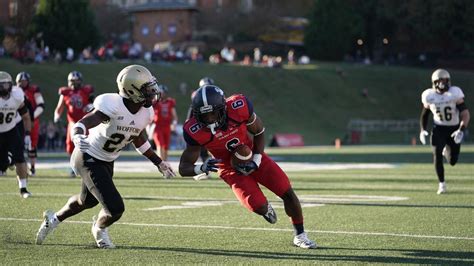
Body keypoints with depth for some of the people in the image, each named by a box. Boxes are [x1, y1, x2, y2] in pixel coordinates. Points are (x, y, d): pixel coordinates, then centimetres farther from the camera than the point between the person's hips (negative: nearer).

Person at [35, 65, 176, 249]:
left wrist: (159, 163, 15)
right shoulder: (113, 106, -31)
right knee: (115, 209, -14)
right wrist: (78, 136, -59)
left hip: (107, 162, 9)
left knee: (88, 200, 28)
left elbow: (139, 140, 12)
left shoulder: (145, 112, -7)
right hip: (89, 159, -9)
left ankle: (54, 219, 54)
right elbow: (81, 124, -36)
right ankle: (100, 228, 21)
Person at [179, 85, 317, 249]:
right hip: (230, 167, -1)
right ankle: (265, 208, 23)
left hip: (252, 157, 1)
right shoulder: (196, 132, -28)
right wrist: (202, 168, -42)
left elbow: (259, 132, -6)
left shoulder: (239, 107, -27)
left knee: (287, 192, -5)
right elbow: (184, 168, -22)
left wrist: (256, 160, -16)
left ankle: (300, 235, 18)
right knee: (259, 207, -17)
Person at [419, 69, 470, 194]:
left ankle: (447, 150, 42)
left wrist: (461, 130, -35)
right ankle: (442, 184, 2)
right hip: (439, 128, 1)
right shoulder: (429, 96, -11)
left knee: (452, 161, 4)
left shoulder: (455, 93, -21)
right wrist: (422, 130, -4)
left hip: (454, 128, -1)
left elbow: (466, 114, -22)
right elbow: (424, 114, 7)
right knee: (437, 154, -15)